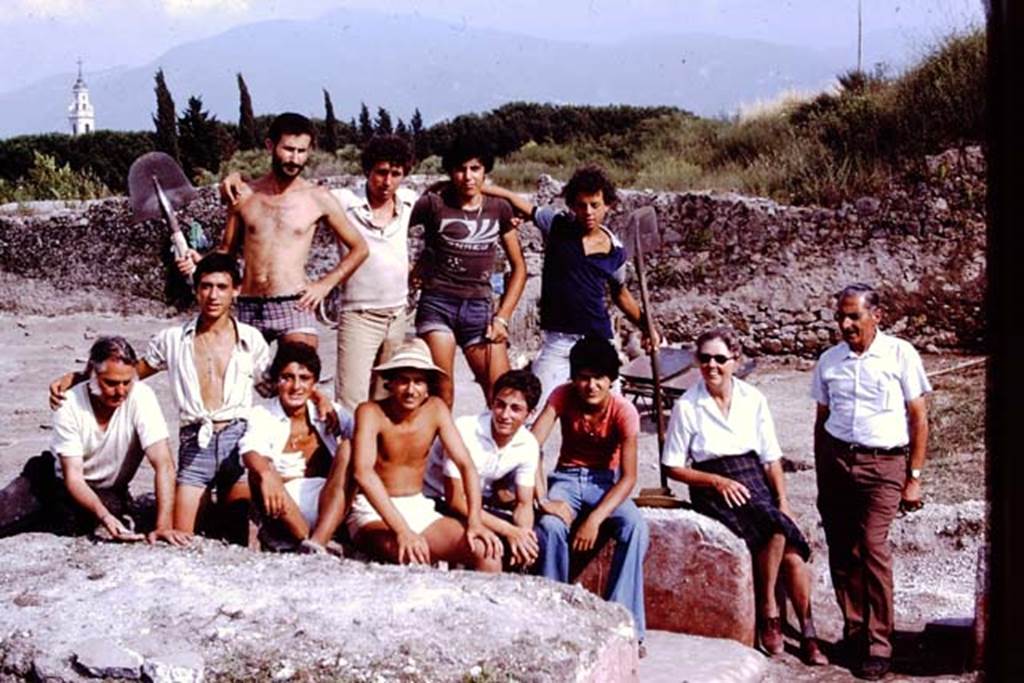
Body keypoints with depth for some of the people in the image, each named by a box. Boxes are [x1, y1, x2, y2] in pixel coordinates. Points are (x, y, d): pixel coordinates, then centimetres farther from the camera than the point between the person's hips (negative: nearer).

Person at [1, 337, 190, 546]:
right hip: (59, 479, 0)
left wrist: (164, 526, -38)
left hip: (107, 492, 1)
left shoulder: (141, 397, -24)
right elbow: (73, 476, -23)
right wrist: (104, 516, -41)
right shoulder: (69, 405, -22)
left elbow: (164, 464, -28)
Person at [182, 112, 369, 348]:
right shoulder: (244, 196, 9)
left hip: (294, 306, -3)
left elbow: (359, 248, 10)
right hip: (249, 308, 3)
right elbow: (226, 251, 18)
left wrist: (325, 284, 1)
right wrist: (201, 264, -3)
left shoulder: (318, 198, 3)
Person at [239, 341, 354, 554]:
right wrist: (265, 474, -43)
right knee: (259, 471, -27)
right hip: (283, 514, -2)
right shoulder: (262, 415, 0)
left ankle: (318, 541, -31)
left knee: (349, 447, -18)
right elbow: (251, 452, -22)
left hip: (329, 508, 2)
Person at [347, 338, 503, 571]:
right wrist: (401, 531, -40)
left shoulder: (436, 409, -2)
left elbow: (466, 465, -4)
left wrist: (475, 522, -20)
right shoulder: (371, 412, -16)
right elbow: (363, 472, -30)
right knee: (412, 559, -37)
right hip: (373, 512, -5)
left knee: (487, 552, -17)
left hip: (418, 508, 5)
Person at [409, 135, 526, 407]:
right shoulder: (434, 204, 0)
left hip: (479, 308, 3)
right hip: (437, 305, -3)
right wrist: (407, 268, -2)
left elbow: (519, 268, 14)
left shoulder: (499, 209, 9)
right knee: (441, 396, -10)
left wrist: (502, 318, 6)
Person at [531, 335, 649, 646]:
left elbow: (628, 477, -19)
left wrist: (595, 519, -32)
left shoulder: (624, 411, -17)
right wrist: (544, 500, -35)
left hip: (606, 481, 0)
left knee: (636, 528, -31)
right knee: (550, 527, -32)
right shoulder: (562, 396, -14)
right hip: (567, 478, 1)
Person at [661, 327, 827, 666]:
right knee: (775, 532, -30)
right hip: (712, 491, -3)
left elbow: (771, 457, 9)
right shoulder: (686, 407, -4)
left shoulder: (753, 399, 6)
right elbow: (674, 467, -1)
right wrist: (717, 481, -13)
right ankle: (768, 610, -11)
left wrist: (783, 500, -2)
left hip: (754, 481, 3)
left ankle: (807, 633, -3)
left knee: (793, 553, -19)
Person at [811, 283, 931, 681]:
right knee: (841, 552, 3)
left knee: (873, 546, -14)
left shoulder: (900, 355, 1)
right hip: (836, 459, 4)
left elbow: (919, 419, 3)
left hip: (883, 462, -4)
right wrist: (822, 479, 15)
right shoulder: (829, 361, 11)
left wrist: (914, 478, 0)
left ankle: (879, 647, -7)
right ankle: (853, 632, 17)